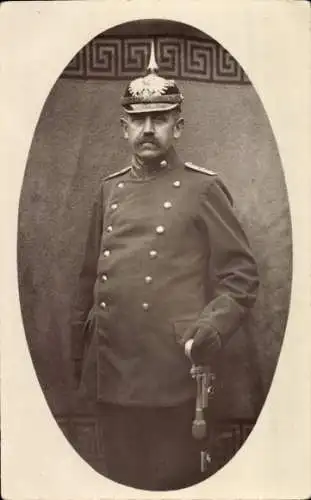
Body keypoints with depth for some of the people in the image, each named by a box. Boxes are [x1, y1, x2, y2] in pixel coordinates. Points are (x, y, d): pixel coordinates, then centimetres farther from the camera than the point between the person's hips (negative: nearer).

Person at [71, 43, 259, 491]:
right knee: (120, 477, 18)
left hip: (172, 374, -4)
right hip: (110, 372, 5)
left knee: (173, 480, 10)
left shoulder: (203, 188, -4)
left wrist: (207, 334, -19)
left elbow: (241, 276, -4)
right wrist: (79, 353, 14)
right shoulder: (110, 189, 10)